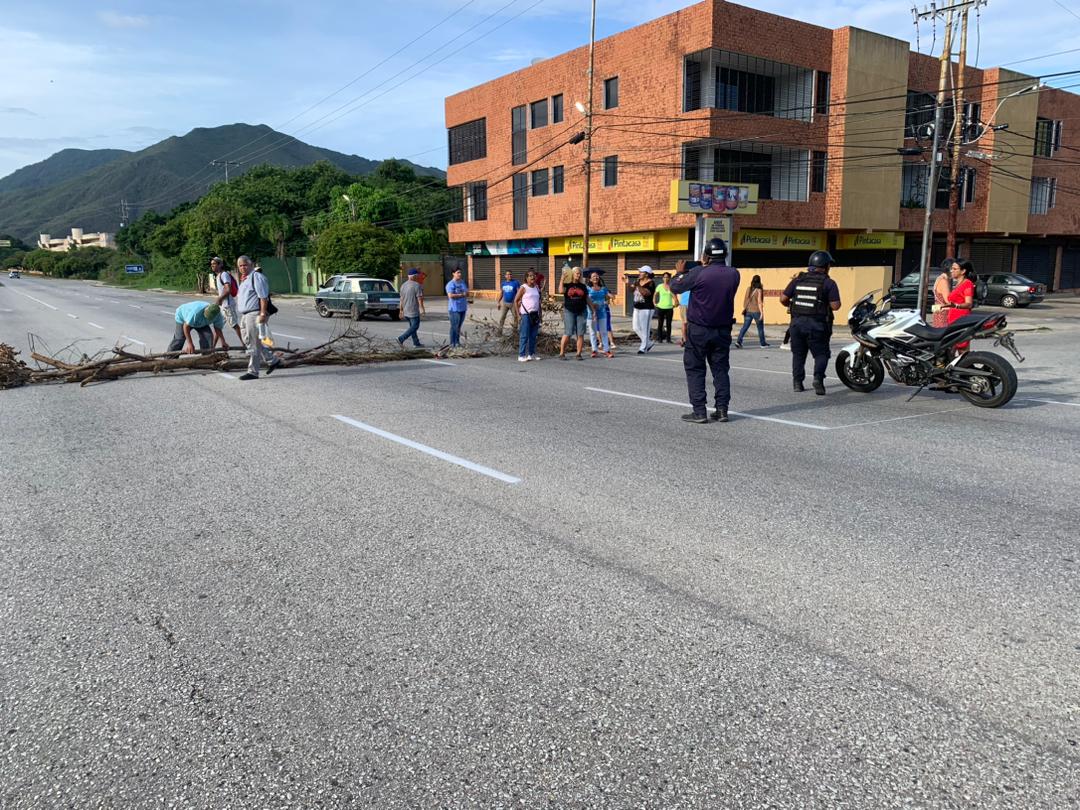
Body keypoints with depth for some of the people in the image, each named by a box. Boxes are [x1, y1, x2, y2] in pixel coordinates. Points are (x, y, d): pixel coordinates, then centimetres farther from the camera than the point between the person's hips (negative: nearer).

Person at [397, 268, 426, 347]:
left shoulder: (403, 285, 10)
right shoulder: (416, 285, -13)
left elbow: (401, 299, 12)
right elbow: (419, 298, -16)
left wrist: (401, 310, 16)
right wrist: (422, 308, -9)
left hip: (406, 311, 8)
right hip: (414, 311, -8)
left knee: (412, 326, 15)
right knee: (415, 326, -3)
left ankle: (416, 343, 17)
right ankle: (401, 339, -14)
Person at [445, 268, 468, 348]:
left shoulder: (463, 283, 16)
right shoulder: (450, 284, -9)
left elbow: (467, 293, 20)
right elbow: (450, 295, -21)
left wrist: (466, 294, -5)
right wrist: (462, 295, -15)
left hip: (463, 308, 7)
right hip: (454, 309, -7)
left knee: (459, 326, 11)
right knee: (454, 326, -7)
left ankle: (458, 342, 18)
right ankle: (452, 344, -4)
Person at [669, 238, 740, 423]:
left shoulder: (698, 273, -17)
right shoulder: (734, 274, -5)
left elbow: (675, 288, -5)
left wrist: (680, 274, 15)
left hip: (698, 330, -4)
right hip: (723, 330, 4)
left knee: (695, 369, 5)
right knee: (721, 369, 13)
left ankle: (699, 411, 1)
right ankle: (722, 409, 12)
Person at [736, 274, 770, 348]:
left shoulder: (748, 289, 3)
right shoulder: (759, 290, -12)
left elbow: (745, 300, 9)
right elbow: (759, 302, -15)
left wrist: (744, 309, 21)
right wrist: (761, 313, -14)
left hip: (748, 311, 4)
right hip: (756, 311, -4)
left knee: (745, 327, 1)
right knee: (760, 328, 12)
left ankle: (739, 341, -15)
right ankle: (763, 343, 23)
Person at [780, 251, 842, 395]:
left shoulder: (797, 280, 6)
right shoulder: (828, 283, -6)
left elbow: (783, 299, 4)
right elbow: (835, 306, -11)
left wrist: (792, 305, 23)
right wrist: (827, 301, 10)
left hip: (797, 322, 3)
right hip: (817, 325, -3)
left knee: (798, 353, 14)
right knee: (821, 354, 6)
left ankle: (797, 382, 12)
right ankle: (818, 378, -16)